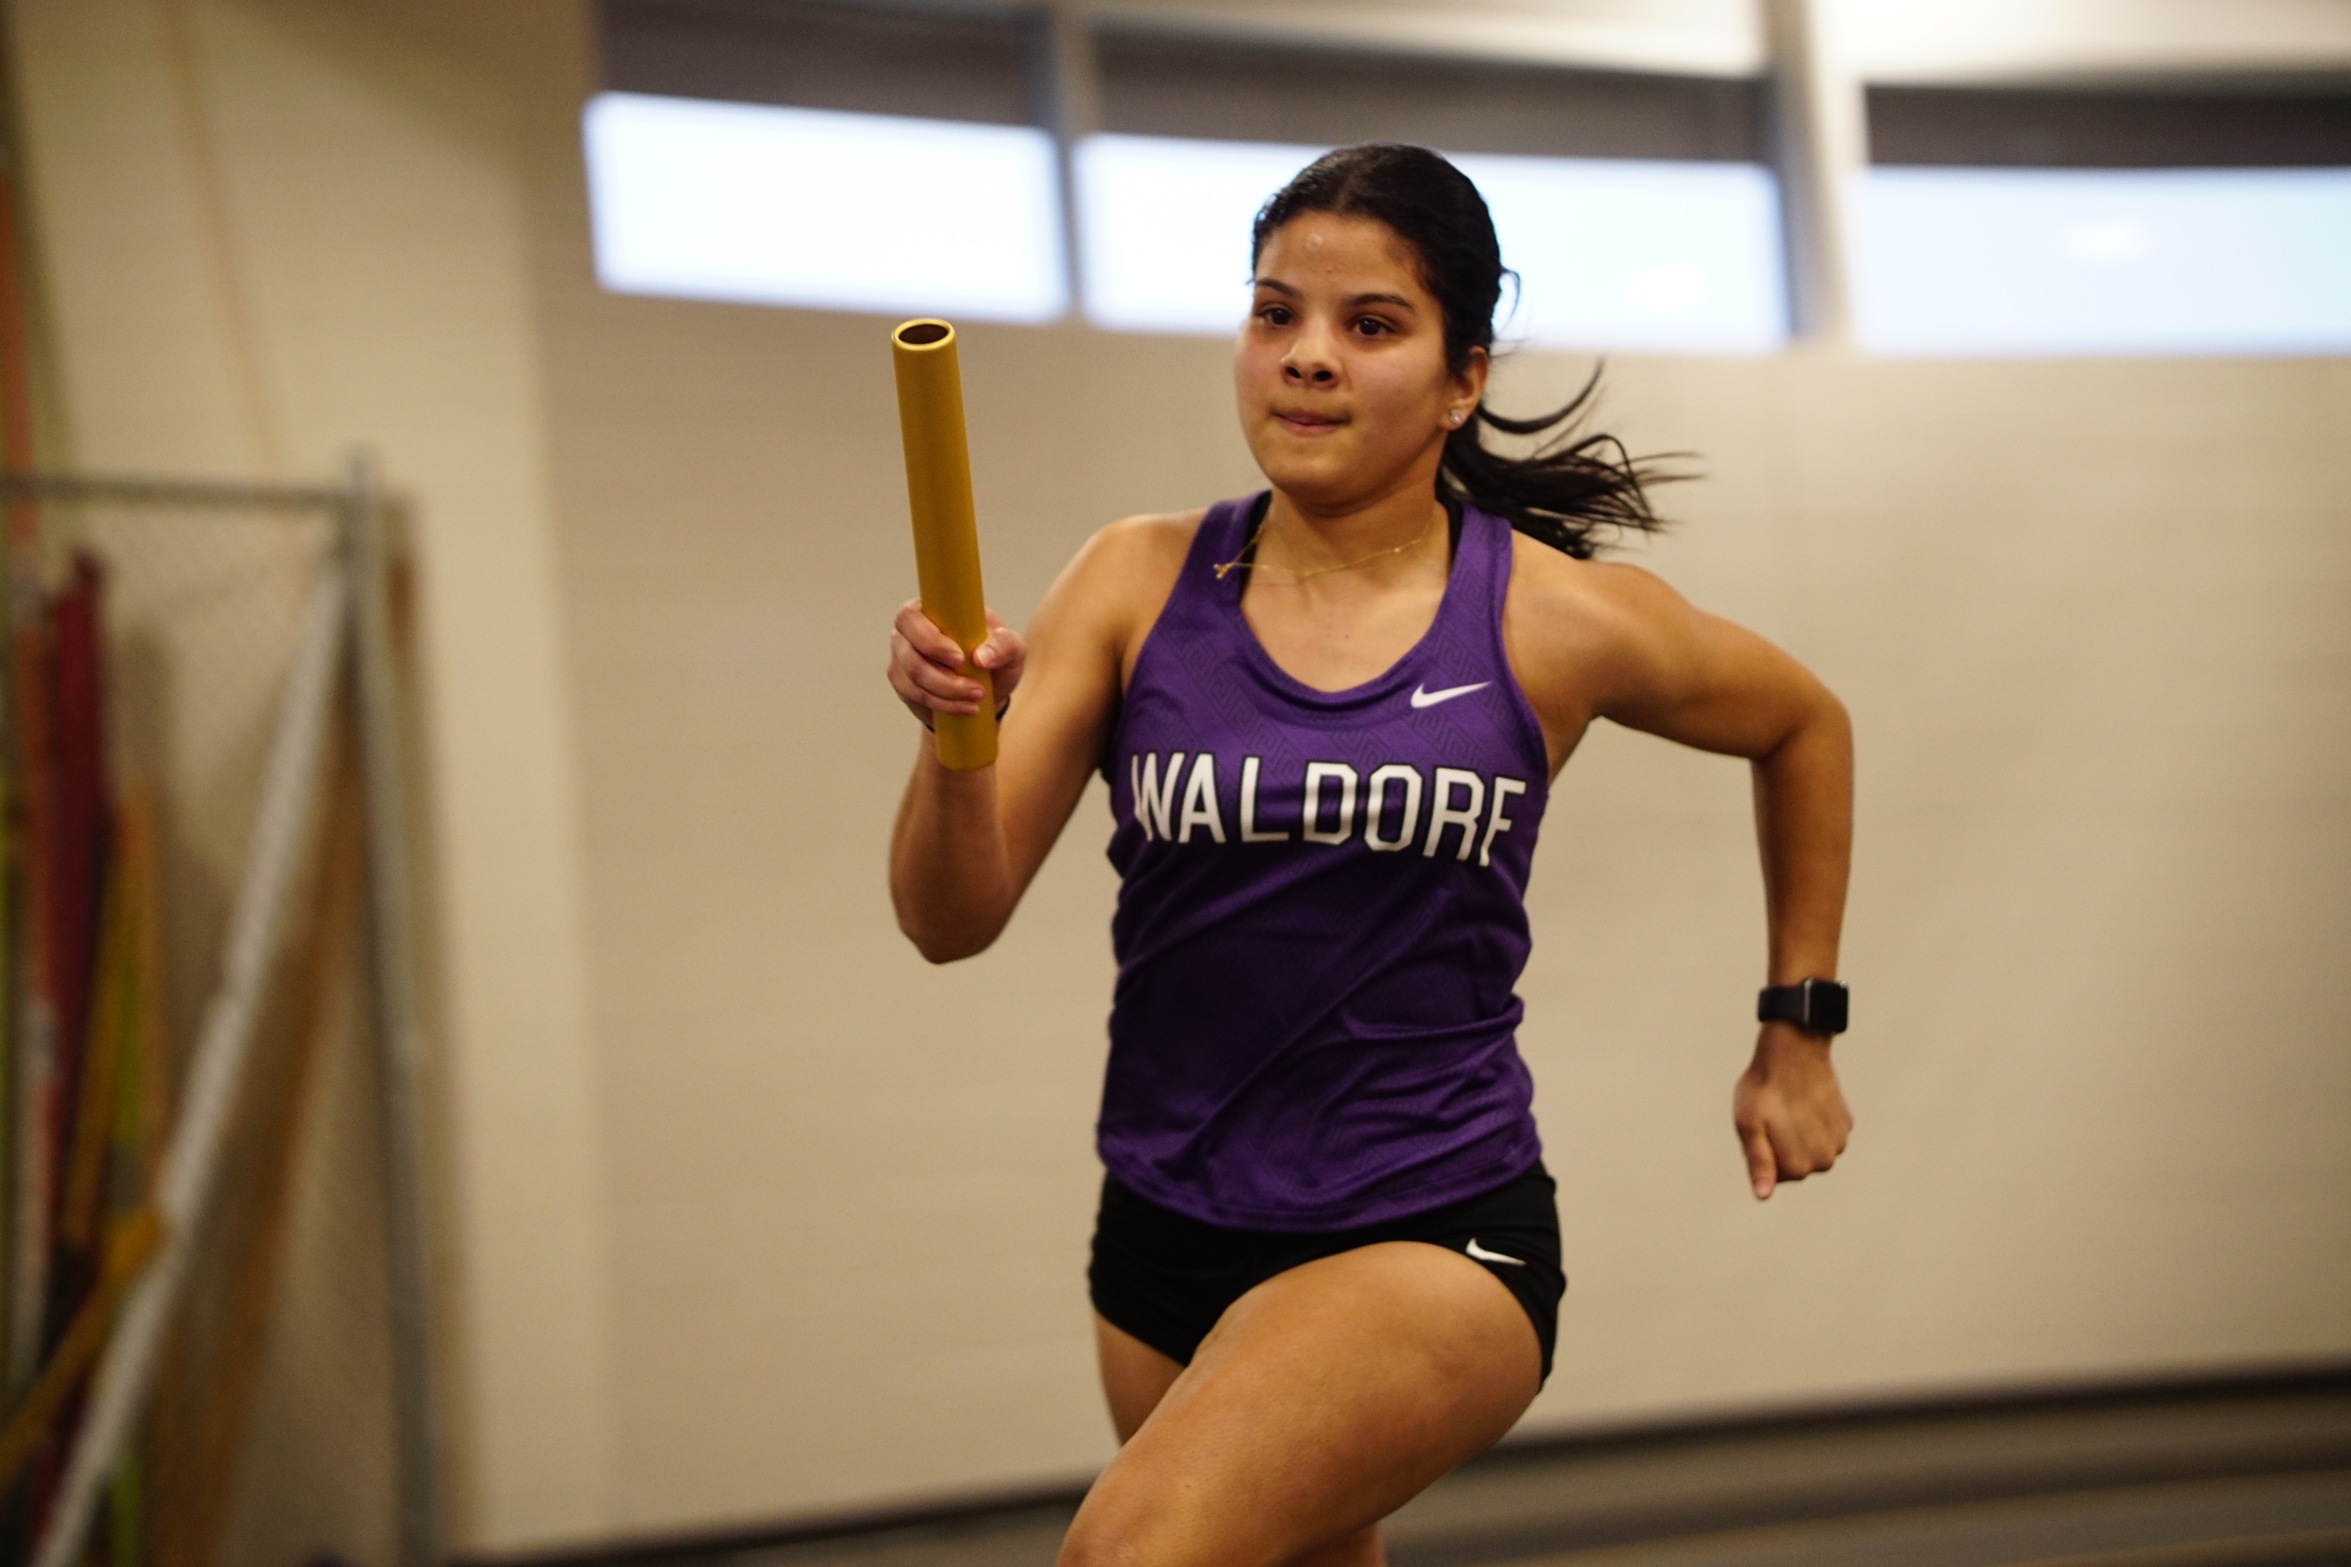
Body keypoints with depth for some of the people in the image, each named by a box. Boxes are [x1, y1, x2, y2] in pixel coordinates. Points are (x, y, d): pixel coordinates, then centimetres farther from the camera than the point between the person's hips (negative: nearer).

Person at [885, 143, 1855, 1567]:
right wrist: (955, 740, -28)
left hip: (1437, 1235, -4)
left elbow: (1803, 727, 14)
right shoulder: (1140, 583, -3)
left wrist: (1801, 1032, 15)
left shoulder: (1560, 622, -7)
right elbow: (952, 918, -8)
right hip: (1166, 1236, 4)